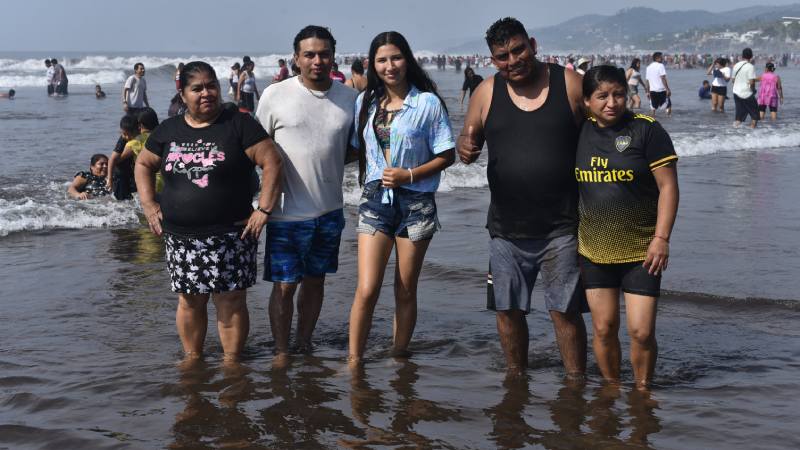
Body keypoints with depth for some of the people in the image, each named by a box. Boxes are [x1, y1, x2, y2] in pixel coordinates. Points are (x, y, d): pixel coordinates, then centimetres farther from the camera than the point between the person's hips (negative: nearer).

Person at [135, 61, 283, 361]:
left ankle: (232, 362, 13)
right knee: (190, 301, 12)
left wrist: (264, 209, -12)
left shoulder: (239, 125, -3)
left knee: (231, 302, 1)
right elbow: (143, 165, 21)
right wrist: (149, 205, 9)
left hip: (230, 235, -3)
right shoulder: (168, 131, 9)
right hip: (180, 236, 4)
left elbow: (271, 162, -7)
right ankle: (192, 358, 27)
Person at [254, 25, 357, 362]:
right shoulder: (276, 95, -7)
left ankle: (305, 341, 31)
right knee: (284, 285, 1)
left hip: (330, 211, 3)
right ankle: (281, 351, 16)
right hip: (287, 212, -3)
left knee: (315, 280, 16)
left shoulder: (350, 98, 1)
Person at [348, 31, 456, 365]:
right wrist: (366, 181, 3)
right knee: (366, 290, -8)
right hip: (375, 200, 2)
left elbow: (447, 155, -4)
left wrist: (409, 175, -14)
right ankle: (354, 361, 0)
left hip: (415, 202, -2)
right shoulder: (365, 103, 7)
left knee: (406, 291, 7)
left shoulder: (427, 102, -4)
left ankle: (399, 356, 21)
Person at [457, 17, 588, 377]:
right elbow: (468, 140, 10)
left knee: (565, 310, -1)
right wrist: (465, 148, -17)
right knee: (508, 309, 11)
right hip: (507, 227, 3)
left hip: (561, 226, -3)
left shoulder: (570, 84, -3)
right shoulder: (487, 93, 3)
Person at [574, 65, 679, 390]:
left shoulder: (646, 130, -9)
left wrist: (661, 238, -15)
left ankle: (642, 392, 16)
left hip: (640, 251, -3)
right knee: (604, 328, 8)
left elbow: (668, 186, -9)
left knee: (641, 332, -5)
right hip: (594, 250, 4)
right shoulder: (579, 132, 3)